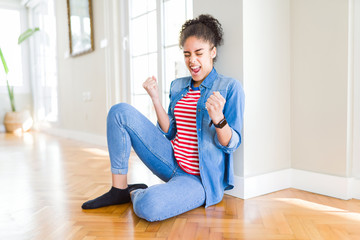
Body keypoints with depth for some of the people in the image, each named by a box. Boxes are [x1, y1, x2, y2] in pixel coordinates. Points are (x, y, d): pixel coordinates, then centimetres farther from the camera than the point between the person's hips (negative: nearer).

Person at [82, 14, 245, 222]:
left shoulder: (230, 87, -8)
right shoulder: (178, 86, 10)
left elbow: (231, 145, -10)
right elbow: (170, 133, 8)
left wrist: (218, 119, -31)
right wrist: (156, 99, -3)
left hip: (199, 178, -6)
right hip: (172, 162, 6)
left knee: (148, 206, -36)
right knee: (120, 112, -5)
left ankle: (135, 193, 4)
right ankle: (119, 190, 1)